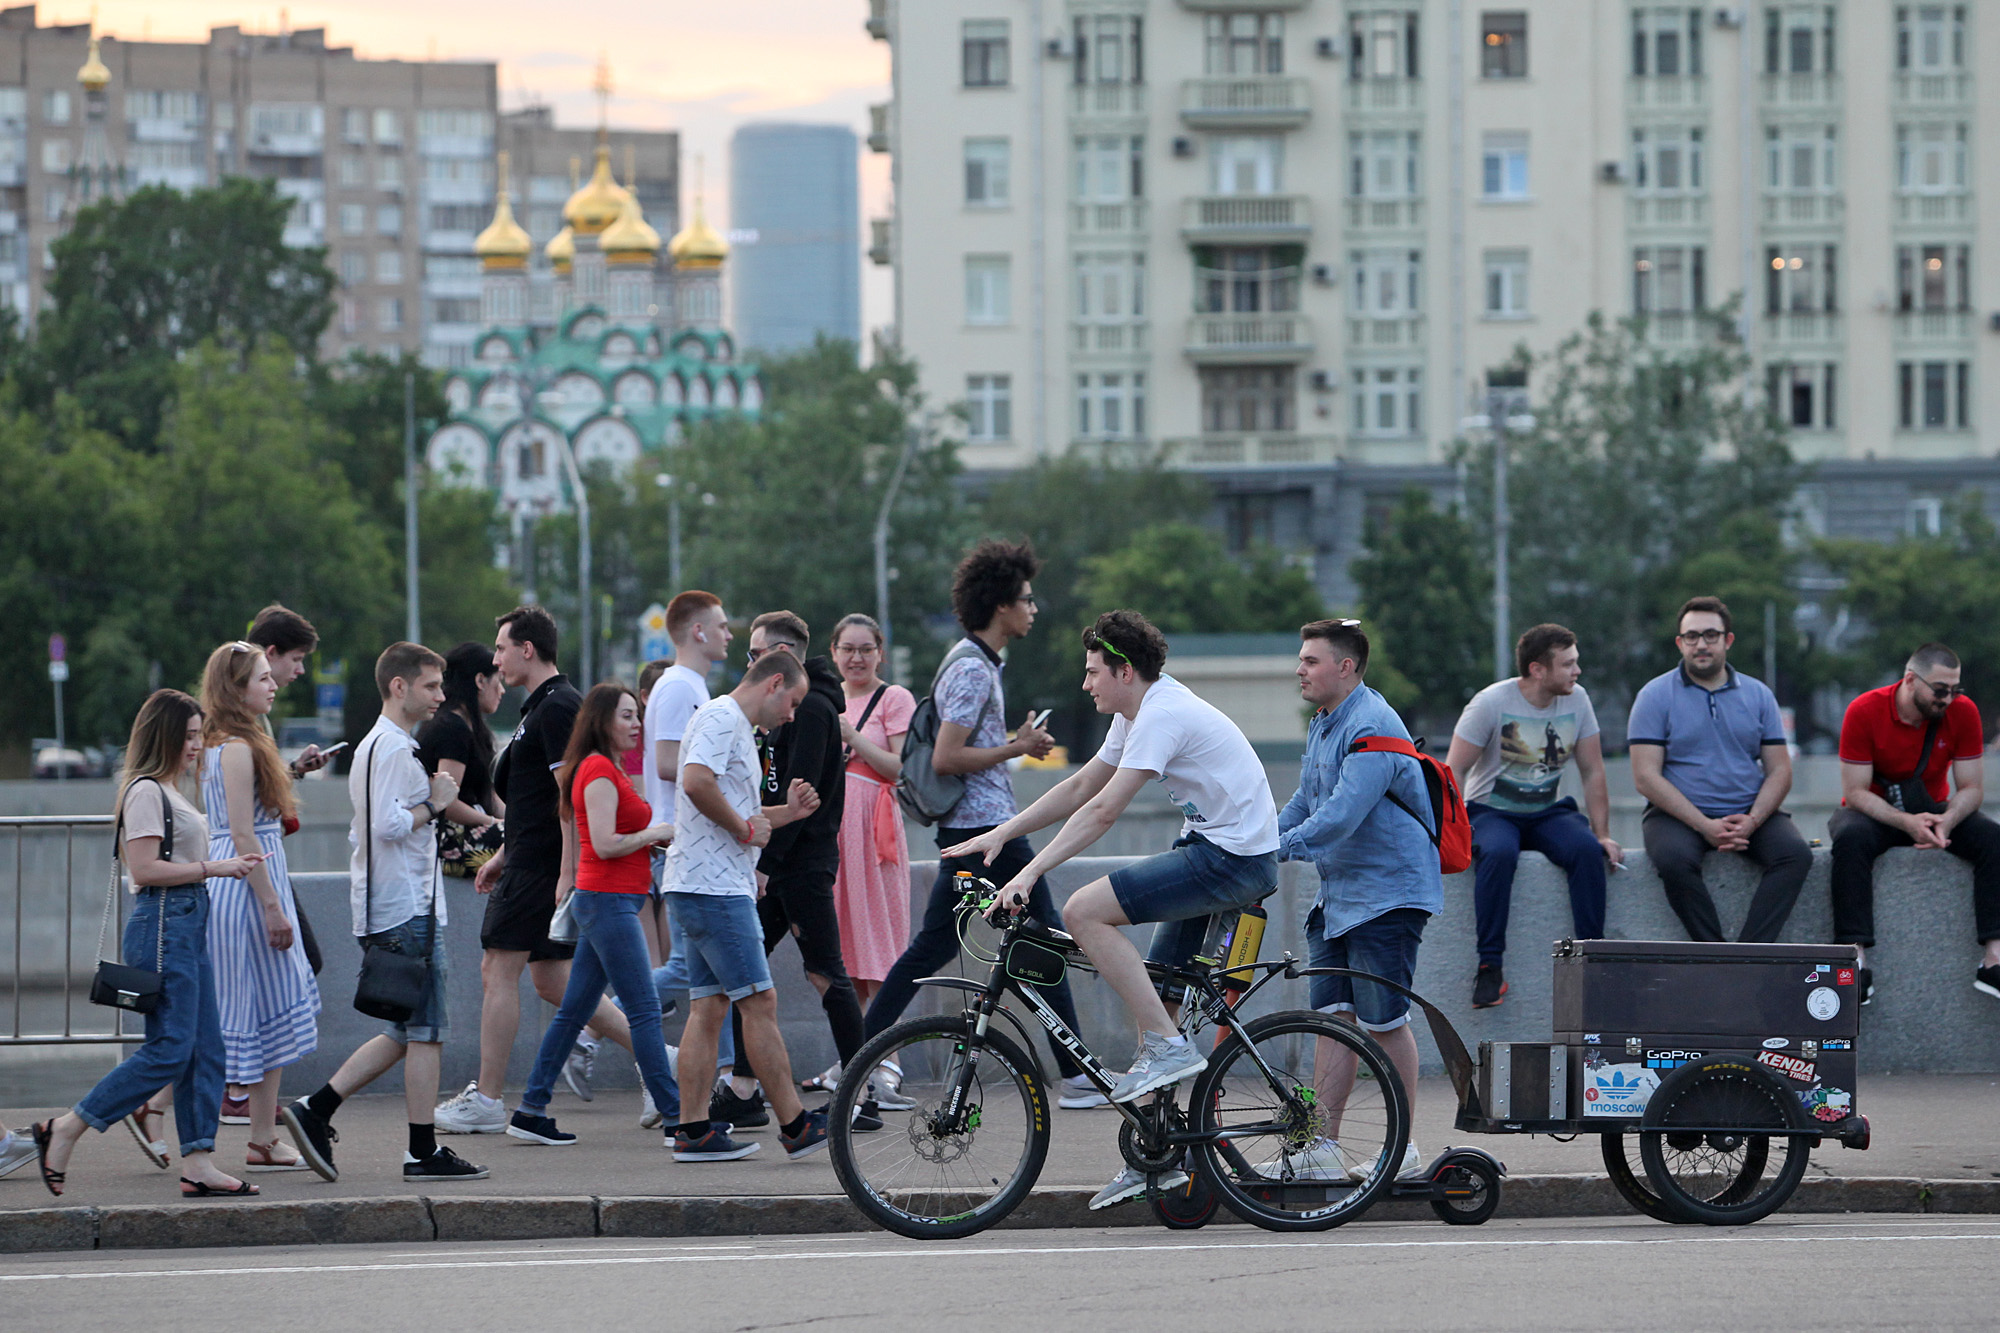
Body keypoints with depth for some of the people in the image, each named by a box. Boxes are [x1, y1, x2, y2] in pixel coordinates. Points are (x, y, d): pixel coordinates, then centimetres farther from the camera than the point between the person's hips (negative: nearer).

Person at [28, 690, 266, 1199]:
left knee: (205, 1050, 5)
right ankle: (62, 1132, -5)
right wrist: (212, 868, -16)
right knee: (169, 1049, -11)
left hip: (189, 923, 10)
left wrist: (226, 865, 14)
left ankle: (198, 1165, 3)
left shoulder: (169, 792, 19)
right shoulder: (145, 791, -11)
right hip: (162, 924, -10)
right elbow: (144, 869, -19)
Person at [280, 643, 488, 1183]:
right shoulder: (395, 749, -14)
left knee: (407, 1034, 13)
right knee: (424, 1031, -5)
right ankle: (424, 1152, -2)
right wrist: (434, 805, -11)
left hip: (381, 911, 10)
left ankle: (315, 1112, 7)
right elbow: (389, 825, -24)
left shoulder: (373, 746, 19)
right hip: (406, 912, -10)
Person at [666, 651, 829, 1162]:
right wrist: (745, 827, -15)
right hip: (713, 887, -11)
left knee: (708, 1007, 7)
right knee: (759, 1003, -8)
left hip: (699, 889, 11)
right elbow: (697, 781, -26)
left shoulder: (736, 726, 24)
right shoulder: (722, 717, -9)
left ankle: (693, 1132, 5)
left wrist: (784, 813, 14)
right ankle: (795, 1125, -6)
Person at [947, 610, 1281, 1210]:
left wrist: (1030, 874, -26)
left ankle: (1169, 1047, -16)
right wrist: (999, 835, 15)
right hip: (1213, 851, 10)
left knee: (1085, 911, -19)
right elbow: (1080, 788, 21)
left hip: (1232, 858, -10)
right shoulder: (1138, 715, 15)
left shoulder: (1163, 716, -17)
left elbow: (1103, 810, -24)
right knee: (1154, 993, 10)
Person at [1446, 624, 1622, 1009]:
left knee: (1587, 850, -29)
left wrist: (1602, 833, -1)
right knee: (1497, 853, -38)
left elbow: (1592, 772, 7)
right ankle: (1490, 967, -33)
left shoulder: (1577, 700, 0)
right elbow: (1453, 770, -11)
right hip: (1492, 813, -4)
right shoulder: (1492, 703, -13)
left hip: (1548, 814, 4)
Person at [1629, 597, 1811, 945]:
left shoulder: (1758, 695, 11)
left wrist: (1752, 821, -13)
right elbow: (1646, 777, -6)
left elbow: (1779, 771, 8)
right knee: (1673, 858, -35)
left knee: (1795, 853, -25)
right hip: (1678, 815, -3)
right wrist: (1705, 826, -16)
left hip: (1749, 814, 3)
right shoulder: (1656, 695, 2)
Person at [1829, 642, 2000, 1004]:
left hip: (1934, 809, 3)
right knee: (1851, 839, -37)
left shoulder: (1963, 712, -10)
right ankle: (1856, 960, -43)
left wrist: (1946, 821, -30)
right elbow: (1855, 792, -18)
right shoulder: (1864, 712, -18)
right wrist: (1906, 823, -34)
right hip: (1874, 811, -3)